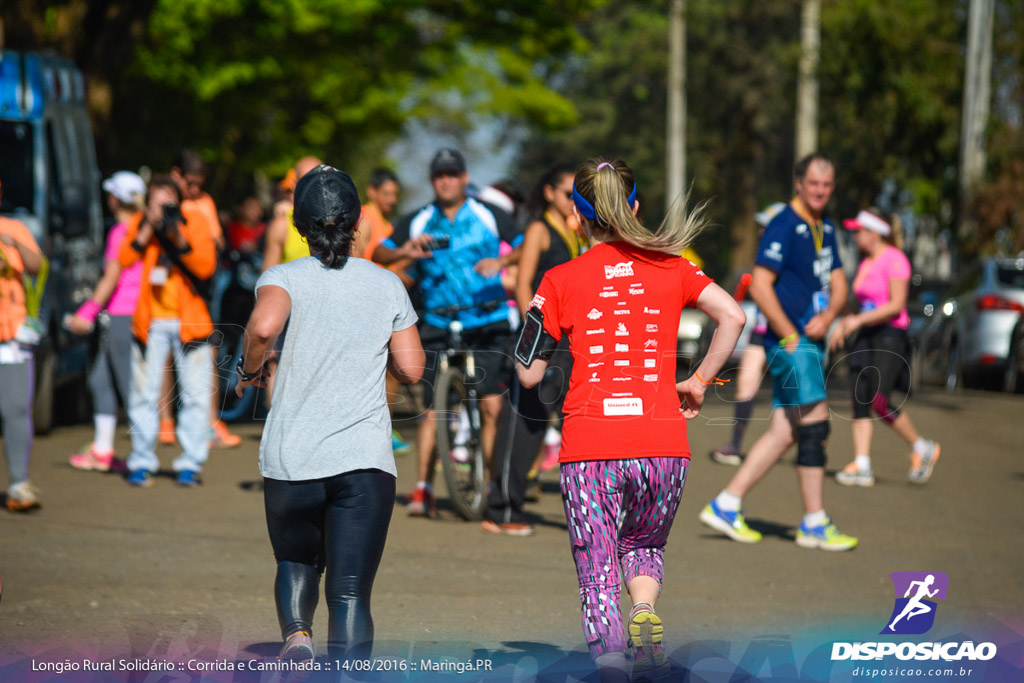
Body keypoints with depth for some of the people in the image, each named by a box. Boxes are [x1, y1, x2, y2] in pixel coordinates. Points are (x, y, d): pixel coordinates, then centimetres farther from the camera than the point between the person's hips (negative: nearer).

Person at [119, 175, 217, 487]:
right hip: (149, 321, 1)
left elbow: (206, 267, -12)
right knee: (144, 393, 1)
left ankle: (190, 463, 7)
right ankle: (142, 463, 12)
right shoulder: (137, 225, 2)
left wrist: (180, 240, -23)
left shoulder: (194, 222, -2)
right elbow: (122, 263, -13)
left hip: (189, 321, -1)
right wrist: (147, 230, -17)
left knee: (196, 394, -1)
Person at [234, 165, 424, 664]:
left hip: (289, 459, 0)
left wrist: (251, 369, -2)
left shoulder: (284, 278, 0)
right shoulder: (387, 285, 7)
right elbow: (411, 369, 7)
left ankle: (295, 633, -3)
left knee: (296, 562, 24)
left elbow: (264, 327, -22)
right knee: (350, 591, -1)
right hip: (365, 460, 0)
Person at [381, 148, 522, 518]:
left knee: (492, 407, -9)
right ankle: (423, 488, 0)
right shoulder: (418, 222, 7)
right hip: (438, 325, 1)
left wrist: (500, 261, -15)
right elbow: (379, 255, 4)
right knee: (433, 408, -4)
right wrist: (406, 251, -17)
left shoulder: (489, 215, 5)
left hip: (488, 324, -1)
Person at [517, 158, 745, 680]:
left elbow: (529, 375, 4)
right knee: (644, 547, 26)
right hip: (662, 442, 2)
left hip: (590, 446, -2)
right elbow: (732, 316, -5)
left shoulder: (561, 280, 3)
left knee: (598, 578, 7)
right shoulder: (669, 268, 8)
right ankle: (645, 615, -2)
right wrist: (698, 383, 6)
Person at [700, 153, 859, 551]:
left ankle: (725, 505, 11)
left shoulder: (826, 230, 16)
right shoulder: (783, 227, -10)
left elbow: (838, 285, 18)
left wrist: (827, 317, -4)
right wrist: (790, 336, -14)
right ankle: (815, 524, -3)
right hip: (789, 344, -9)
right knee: (815, 426, -9)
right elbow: (760, 287, -14)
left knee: (784, 432, 7)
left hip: (810, 344, 9)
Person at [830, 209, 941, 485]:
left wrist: (858, 320, -20)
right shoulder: (865, 264, 16)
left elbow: (896, 305, -17)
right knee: (860, 400, -3)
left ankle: (923, 448, 2)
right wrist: (844, 324, 10)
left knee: (879, 401, -17)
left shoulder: (894, 260, -10)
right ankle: (862, 466, -5)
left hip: (891, 335, -8)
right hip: (866, 337, 8)